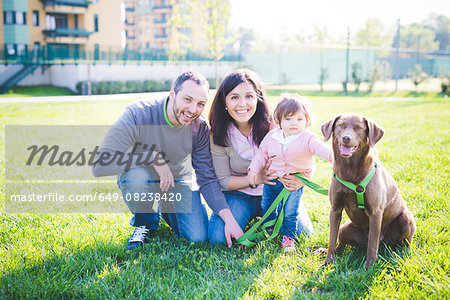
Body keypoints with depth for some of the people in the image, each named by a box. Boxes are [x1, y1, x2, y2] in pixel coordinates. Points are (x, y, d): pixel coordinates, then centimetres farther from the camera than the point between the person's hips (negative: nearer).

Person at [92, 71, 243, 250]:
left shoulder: (200, 127, -16)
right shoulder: (139, 113, -28)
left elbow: (207, 179, -13)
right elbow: (100, 165, -35)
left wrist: (228, 217, -26)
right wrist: (152, 156, -38)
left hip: (178, 181, 3)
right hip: (141, 180, -3)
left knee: (199, 236, -15)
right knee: (136, 177, -38)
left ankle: (165, 210, 20)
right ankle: (146, 222, -3)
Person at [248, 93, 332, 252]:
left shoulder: (307, 139, -14)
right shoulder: (271, 136, -2)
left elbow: (320, 148, -31)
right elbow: (262, 153, 9)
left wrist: (332, 155, -51)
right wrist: (254, 169, 0)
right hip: (272, 179, 4)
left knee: (290, 213, -1)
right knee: (267, 207, 17)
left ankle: (288, 237, 19)